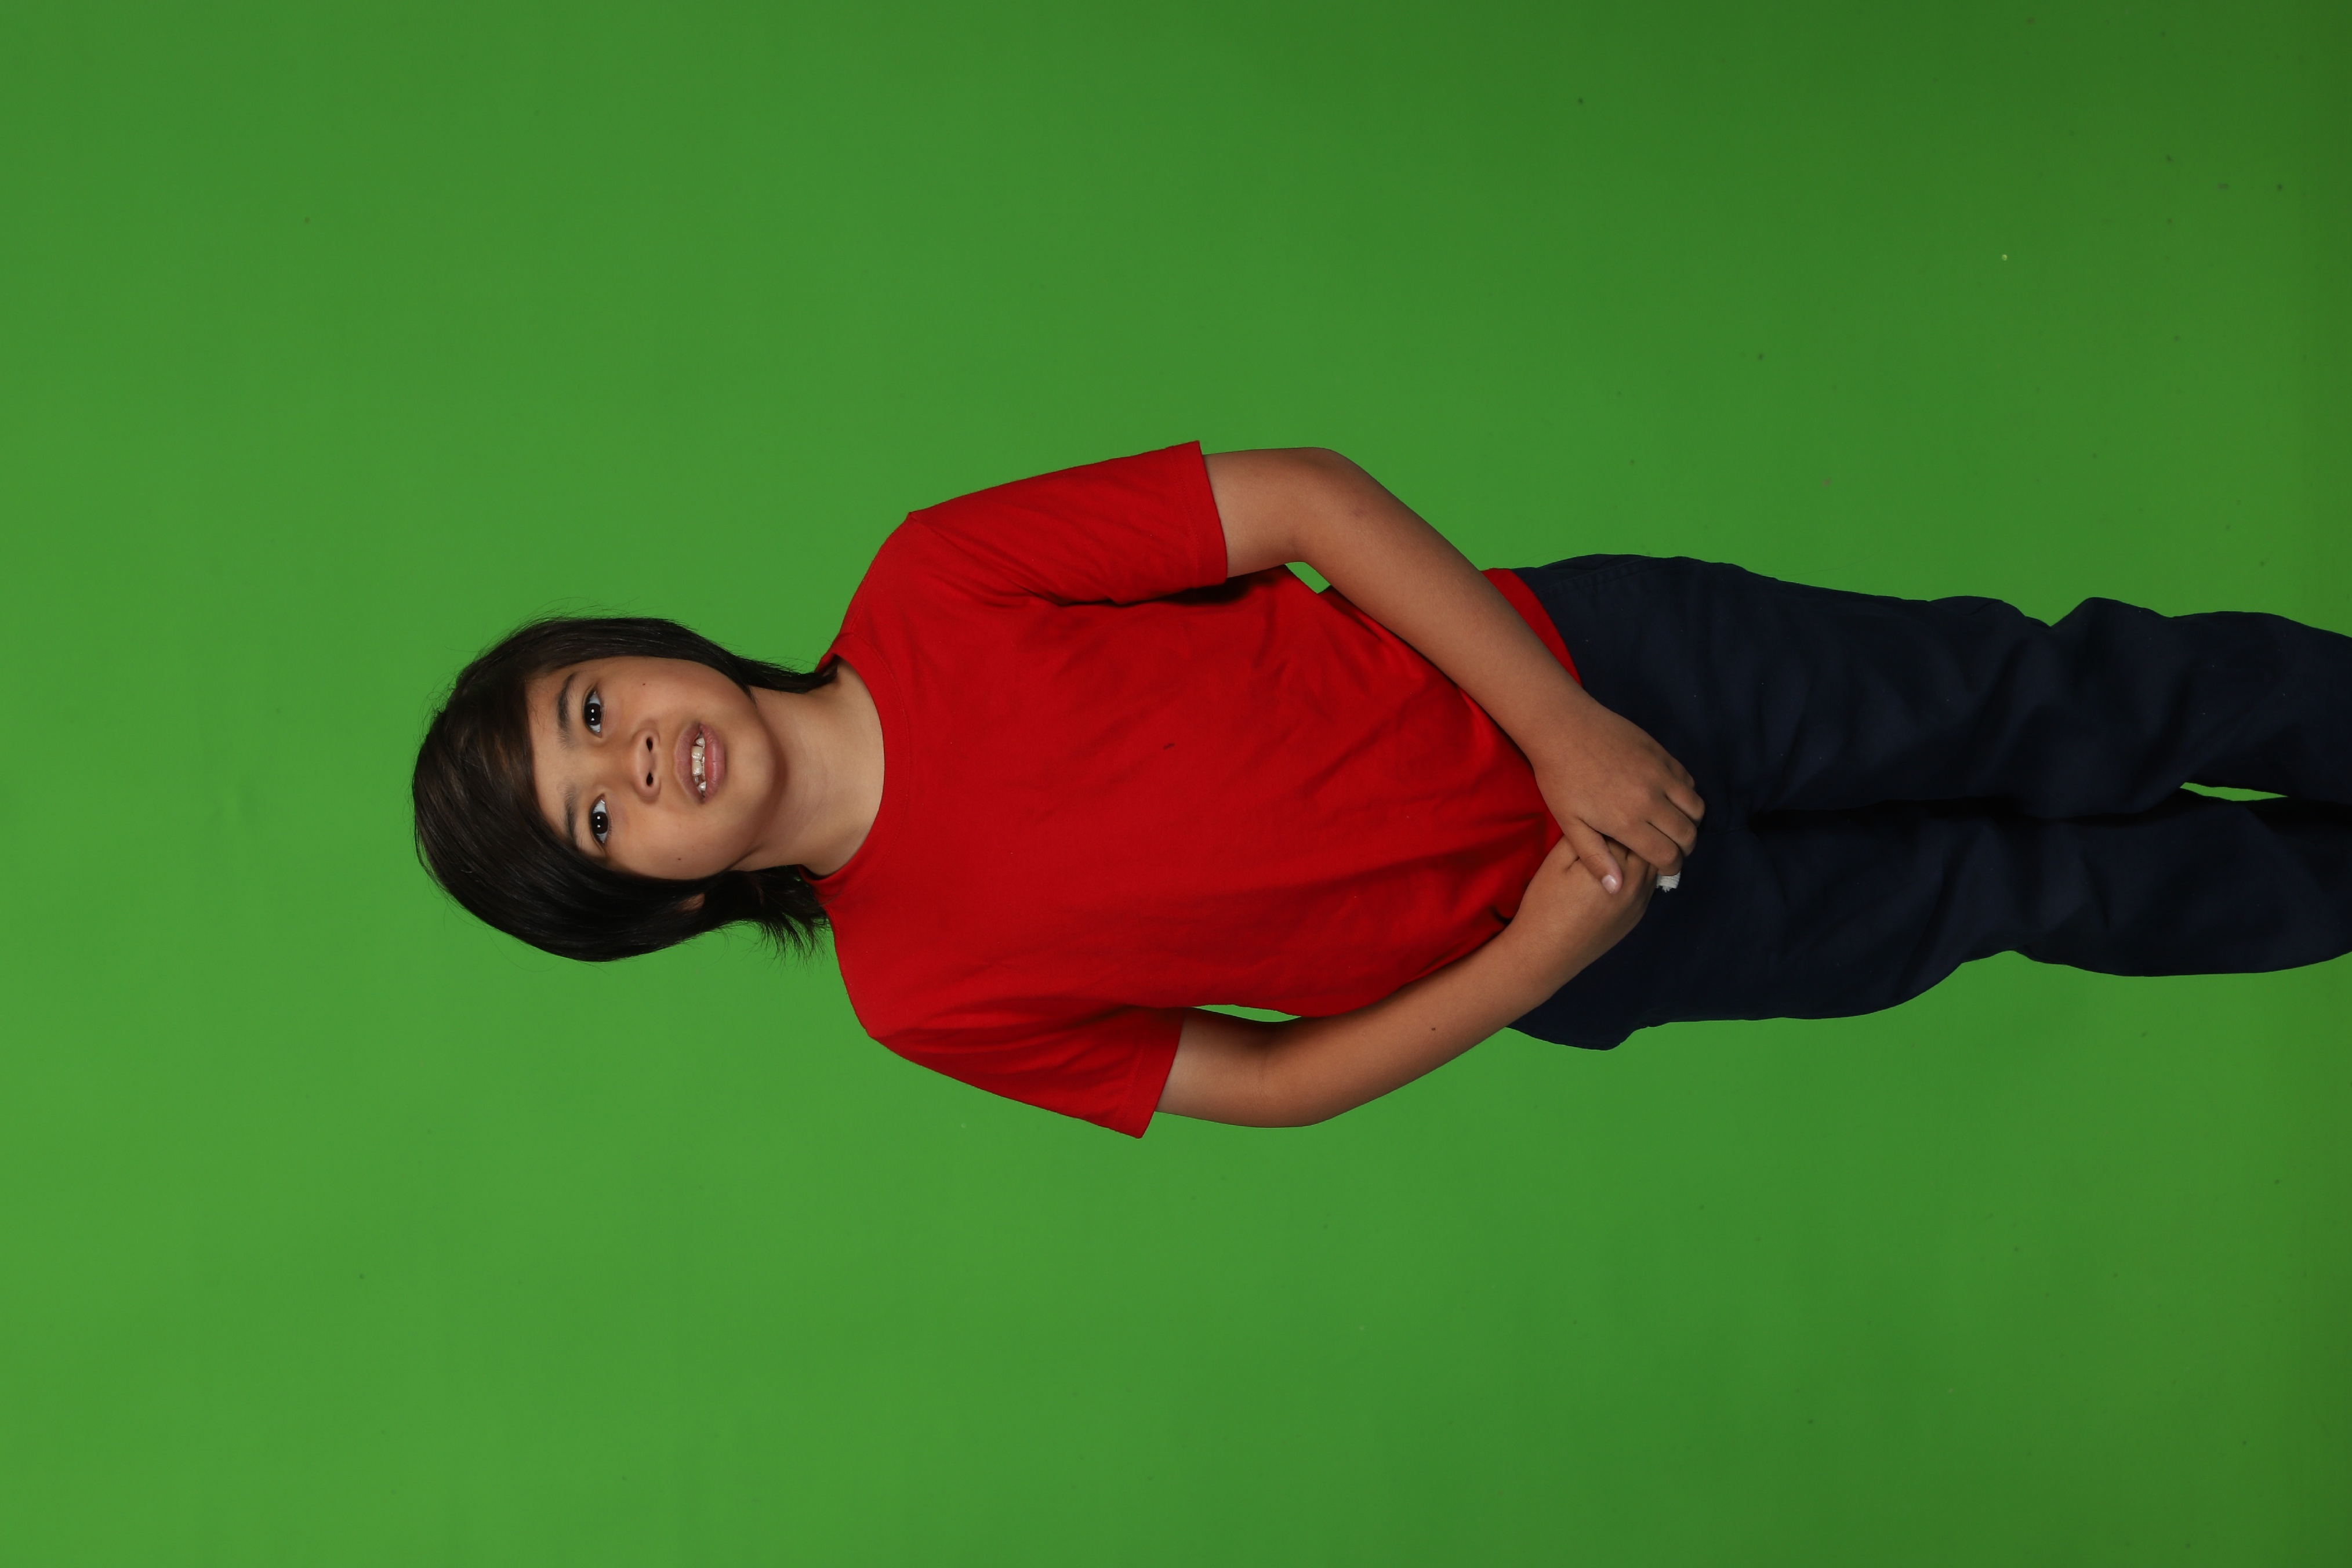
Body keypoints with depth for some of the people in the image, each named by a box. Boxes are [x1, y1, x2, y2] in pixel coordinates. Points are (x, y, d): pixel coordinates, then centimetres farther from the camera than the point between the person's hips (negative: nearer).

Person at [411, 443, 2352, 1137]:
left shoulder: (931, 589, -16)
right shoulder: (921, 995, -12)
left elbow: (1307, 494, -12)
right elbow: (1268, 1077, -4)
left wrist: (1566, 725, -19)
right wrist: (1534, 959, -18)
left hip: (1581, 669, 0)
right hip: (1561, 951, 0)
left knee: (2066, 715, 5)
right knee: (2016, 892, 10)